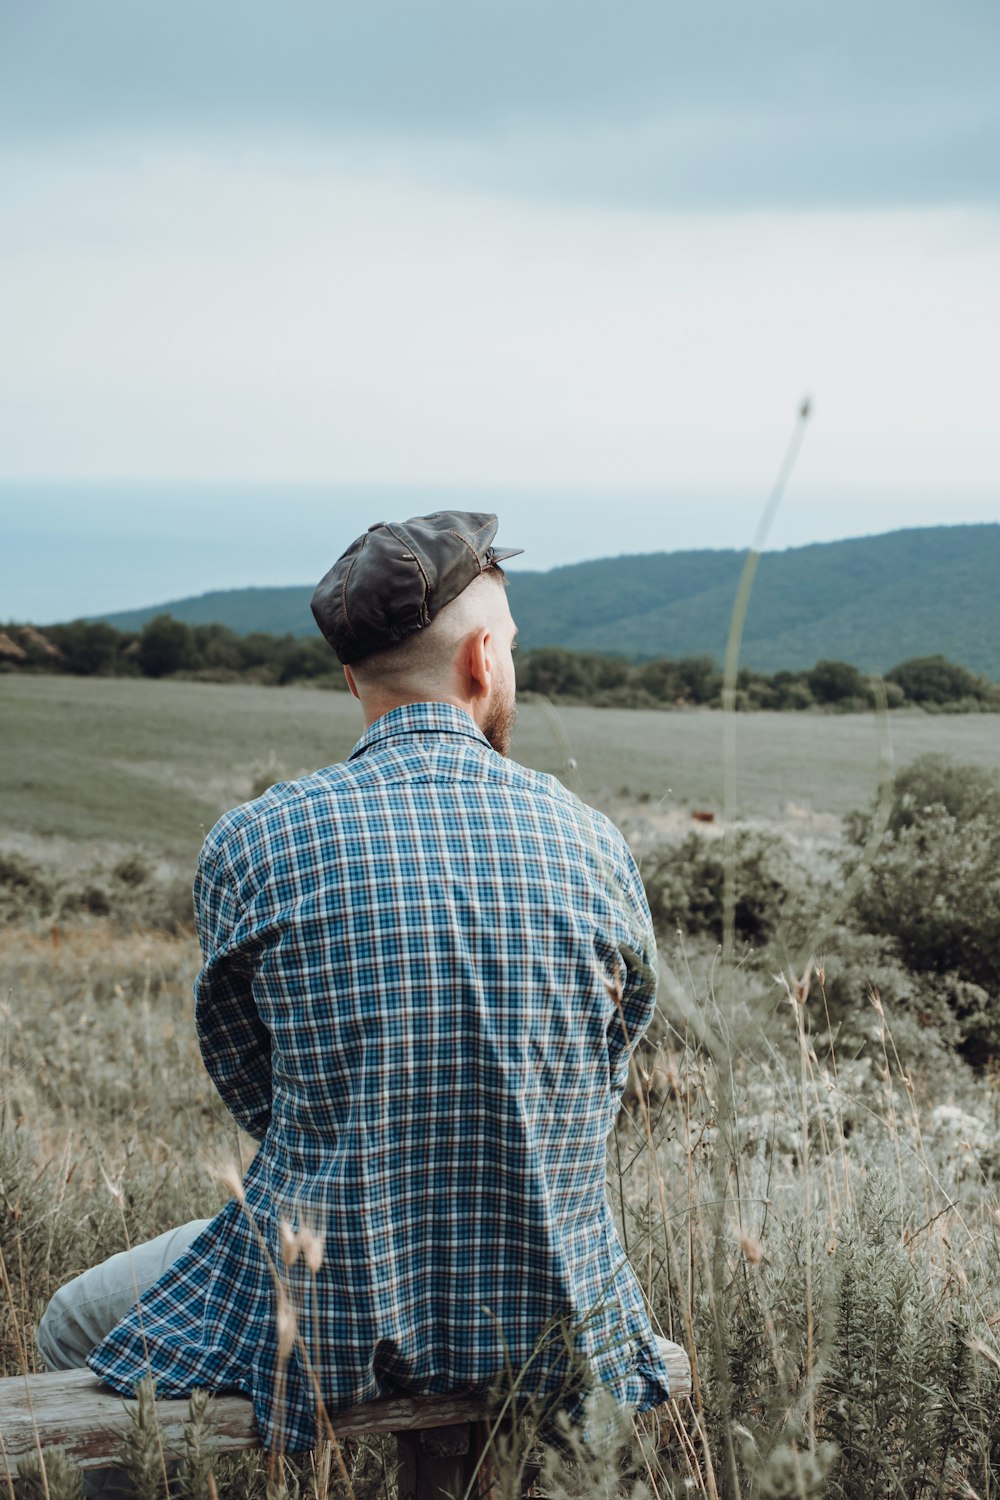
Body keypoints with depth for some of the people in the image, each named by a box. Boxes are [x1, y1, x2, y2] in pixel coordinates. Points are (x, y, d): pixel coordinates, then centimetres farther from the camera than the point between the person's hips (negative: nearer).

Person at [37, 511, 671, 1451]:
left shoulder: (252, 844, -10)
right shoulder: (593, 843, -4)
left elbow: (248, 1085, 3)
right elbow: (604, 1083, 7)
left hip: (321, 1334, -3)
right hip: (556, 1328, 3)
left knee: (71, 1328, 24)